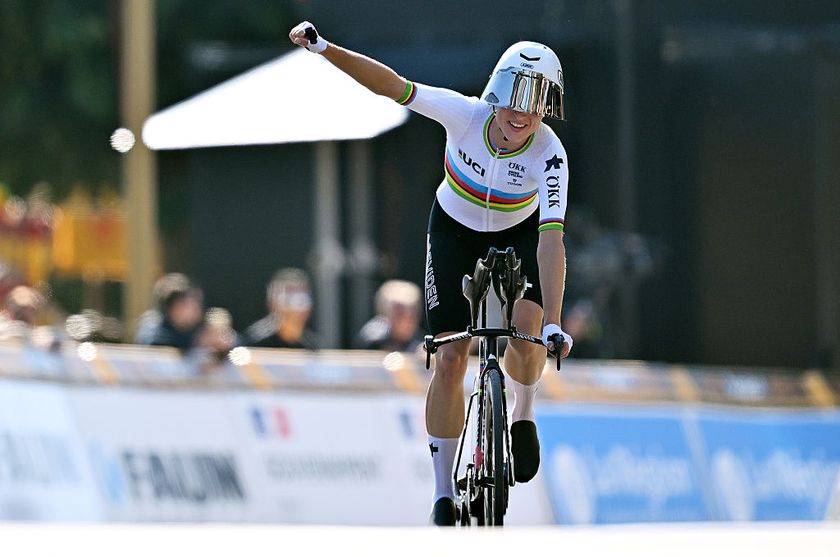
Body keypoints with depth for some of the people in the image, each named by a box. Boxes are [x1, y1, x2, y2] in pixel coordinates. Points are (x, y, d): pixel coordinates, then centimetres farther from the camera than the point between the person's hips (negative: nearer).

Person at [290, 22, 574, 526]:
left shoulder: (550, 156, -33)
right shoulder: (466, 114, -30)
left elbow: (552, 240, -39)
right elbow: (393, 86, -32)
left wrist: (553, 323, -47)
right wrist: (325, 49, -43)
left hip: (519, 234, 0)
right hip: (455, 231, 0)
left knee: (525, 333, -25)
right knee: (450, 358, -8)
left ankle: (524, 415, 10)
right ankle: (444, 495, 1)